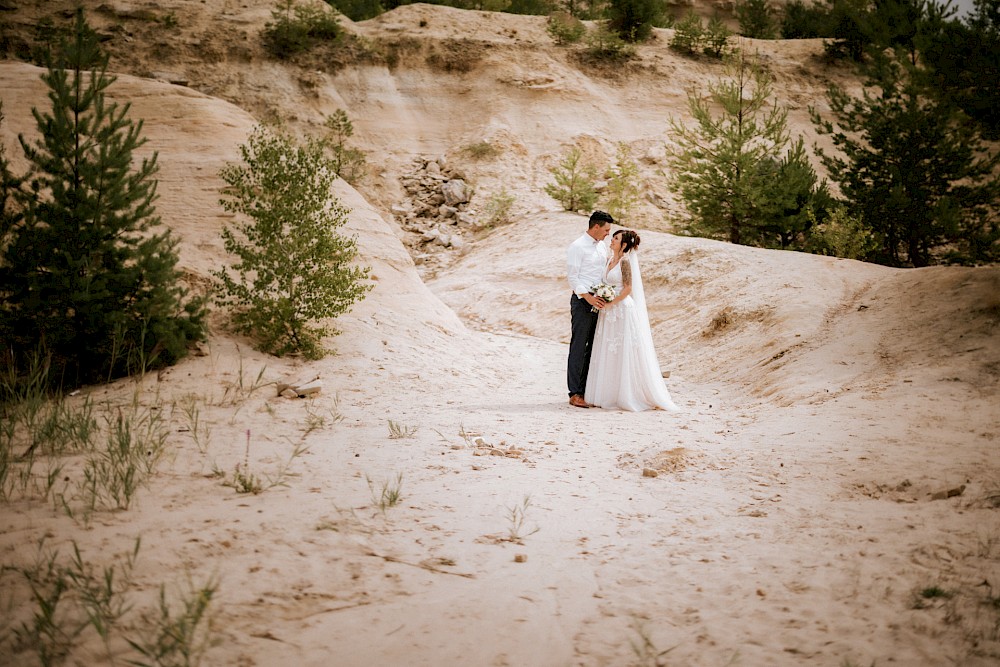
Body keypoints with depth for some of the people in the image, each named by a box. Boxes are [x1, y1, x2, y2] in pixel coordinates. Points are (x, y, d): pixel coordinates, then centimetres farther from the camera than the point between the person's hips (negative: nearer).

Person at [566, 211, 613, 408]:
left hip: (599, 301, 8)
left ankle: (589, 390, 15)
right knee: (579, 347, -5)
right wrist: (588, 297, -22)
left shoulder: (603, 246, 14)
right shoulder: (577, 247, -9)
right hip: (582, 301, -8)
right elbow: (572, 276, -13)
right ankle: (575, 394, -2)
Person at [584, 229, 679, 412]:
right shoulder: (610, 260, 13)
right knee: (608, 354, 8)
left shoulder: (625, 261, -10)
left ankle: (627, 396, 2)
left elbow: (628, 288, -15)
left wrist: (611, 303, -17)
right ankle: (610, 394, 13)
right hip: (608, 314, 8)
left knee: (623, 353, -4)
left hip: (622, 310, -8)